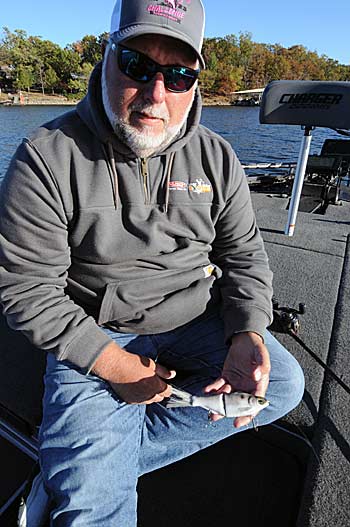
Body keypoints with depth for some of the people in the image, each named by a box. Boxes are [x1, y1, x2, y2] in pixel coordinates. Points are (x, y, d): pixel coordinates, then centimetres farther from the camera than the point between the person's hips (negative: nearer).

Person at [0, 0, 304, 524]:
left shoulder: (216, 156, -1)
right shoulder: (47, 157, -13)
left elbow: (244, 254, 3)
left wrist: (248, 334, -15)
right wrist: (112, 363, -18)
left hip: (198, 318, 5)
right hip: (97, 334, -4)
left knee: (283, 383, -11)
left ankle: (110, 456, -7)